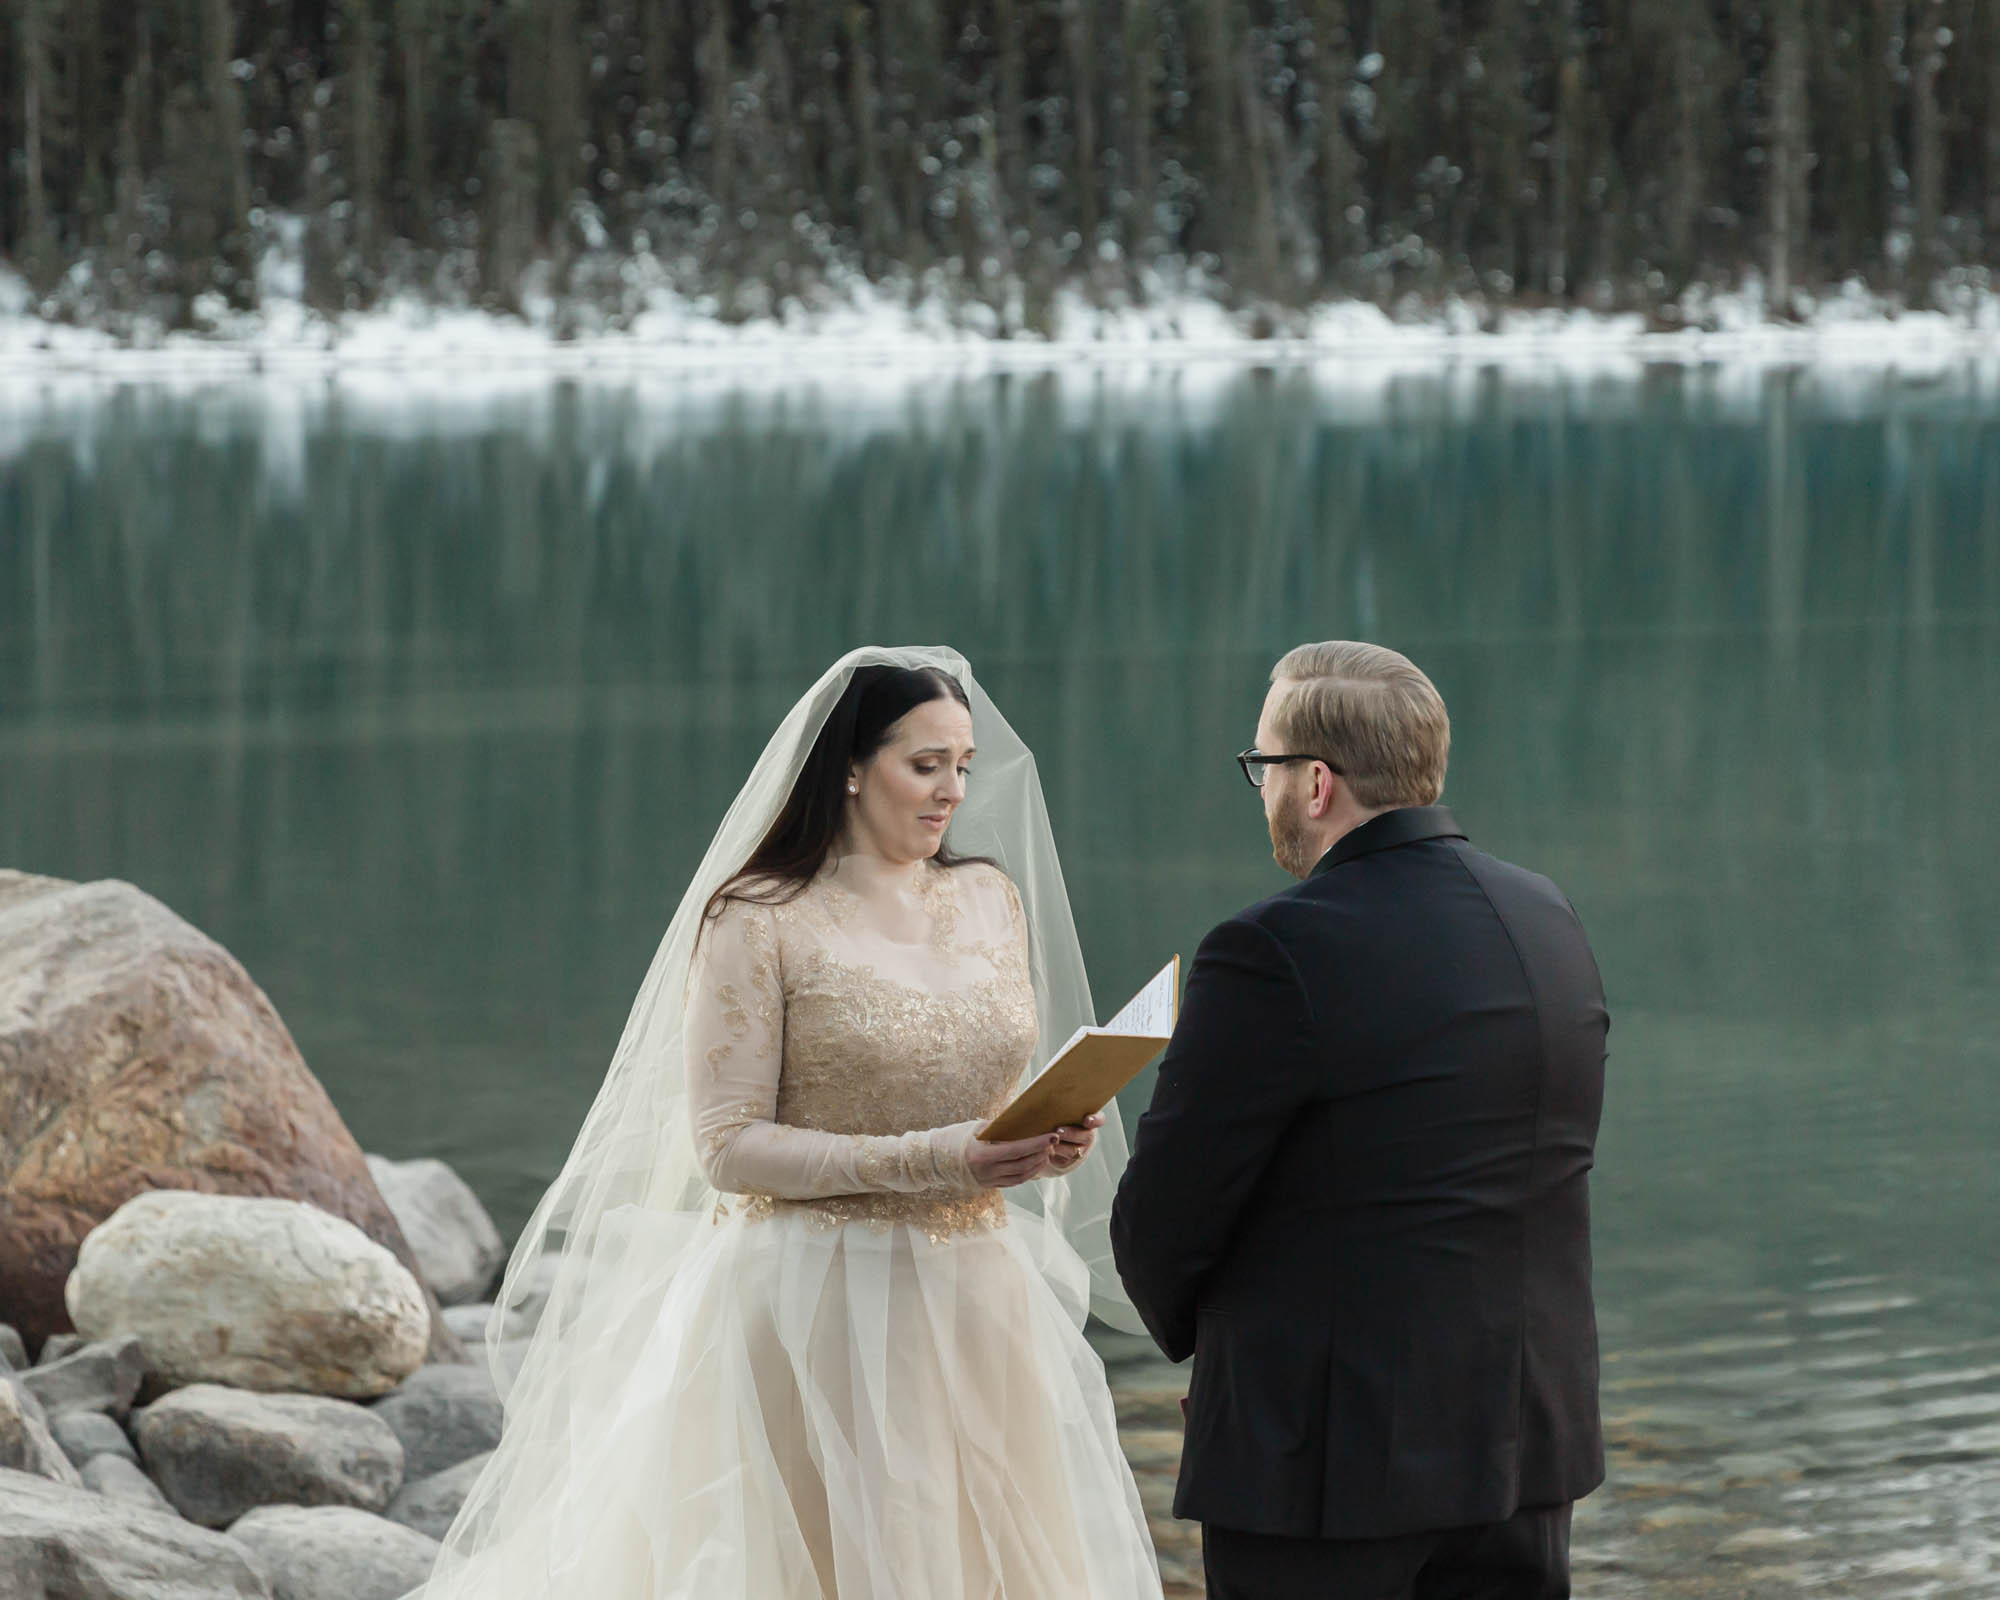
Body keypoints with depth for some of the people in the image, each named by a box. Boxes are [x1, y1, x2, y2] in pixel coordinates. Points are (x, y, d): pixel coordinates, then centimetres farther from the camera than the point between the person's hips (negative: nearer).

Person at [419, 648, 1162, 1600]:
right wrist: (922, 1163, -21)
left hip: (973, 1303, 5)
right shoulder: (759, 923, -8)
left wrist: (1050, 1144, -5)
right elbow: (728, 1147, -12)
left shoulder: (993, 900, 10)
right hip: (813, 1306, -5)